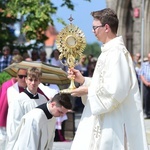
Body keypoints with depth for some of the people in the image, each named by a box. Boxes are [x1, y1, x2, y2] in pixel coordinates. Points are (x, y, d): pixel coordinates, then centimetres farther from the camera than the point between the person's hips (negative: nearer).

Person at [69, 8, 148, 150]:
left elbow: (115, 89, -23)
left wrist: (87, 90, -12)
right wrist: (83, 80, 8)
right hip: (105, 119, 10)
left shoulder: (116, 52, -17)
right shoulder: (109, 51, 15)